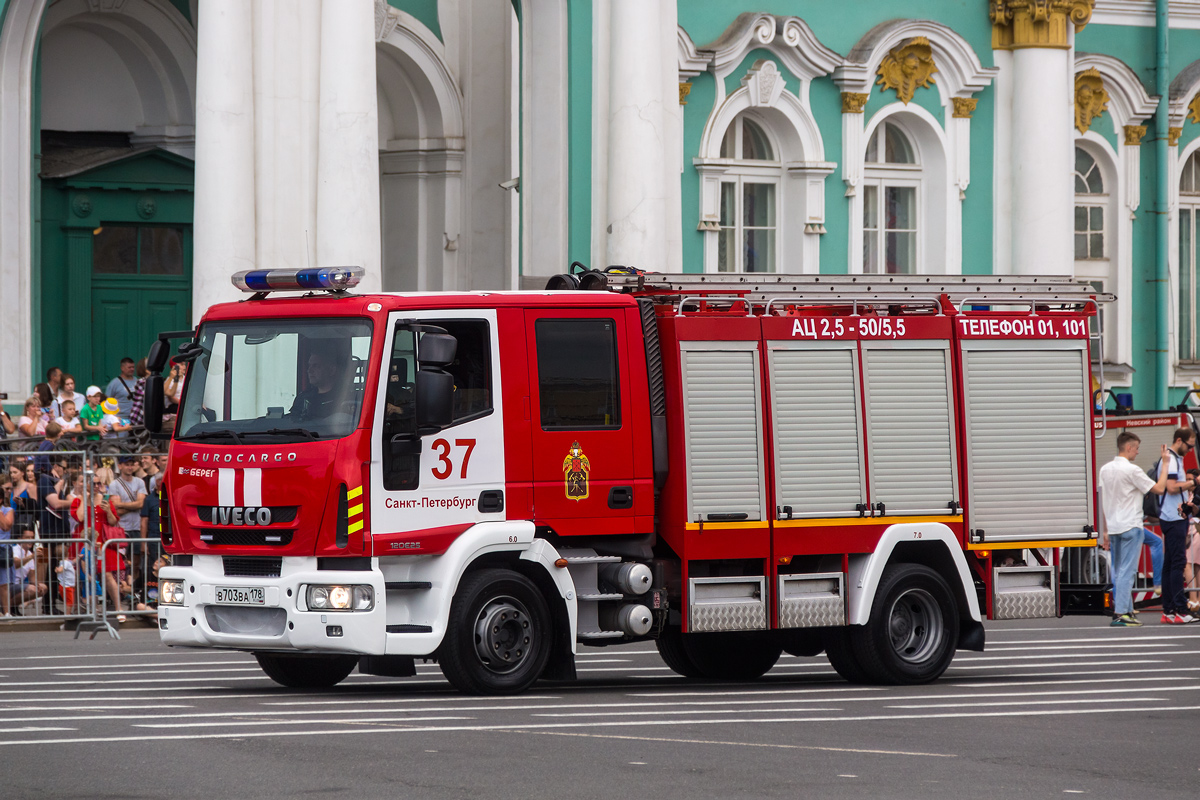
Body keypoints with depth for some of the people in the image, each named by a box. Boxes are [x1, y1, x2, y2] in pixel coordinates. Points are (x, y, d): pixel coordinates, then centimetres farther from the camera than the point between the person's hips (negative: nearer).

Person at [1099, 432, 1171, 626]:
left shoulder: (1105, 470, 8)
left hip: (1113, 528, 7)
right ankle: (1121, 613, -12)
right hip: (1130, 526, -7)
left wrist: (1105, 531, 16)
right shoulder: (1131, 470, -14)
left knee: (1118, 571, 12)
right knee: (1126, 571, -8)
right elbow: (1159, 488, -13)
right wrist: (1165, 463, -4)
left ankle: (1126, 610, 15)